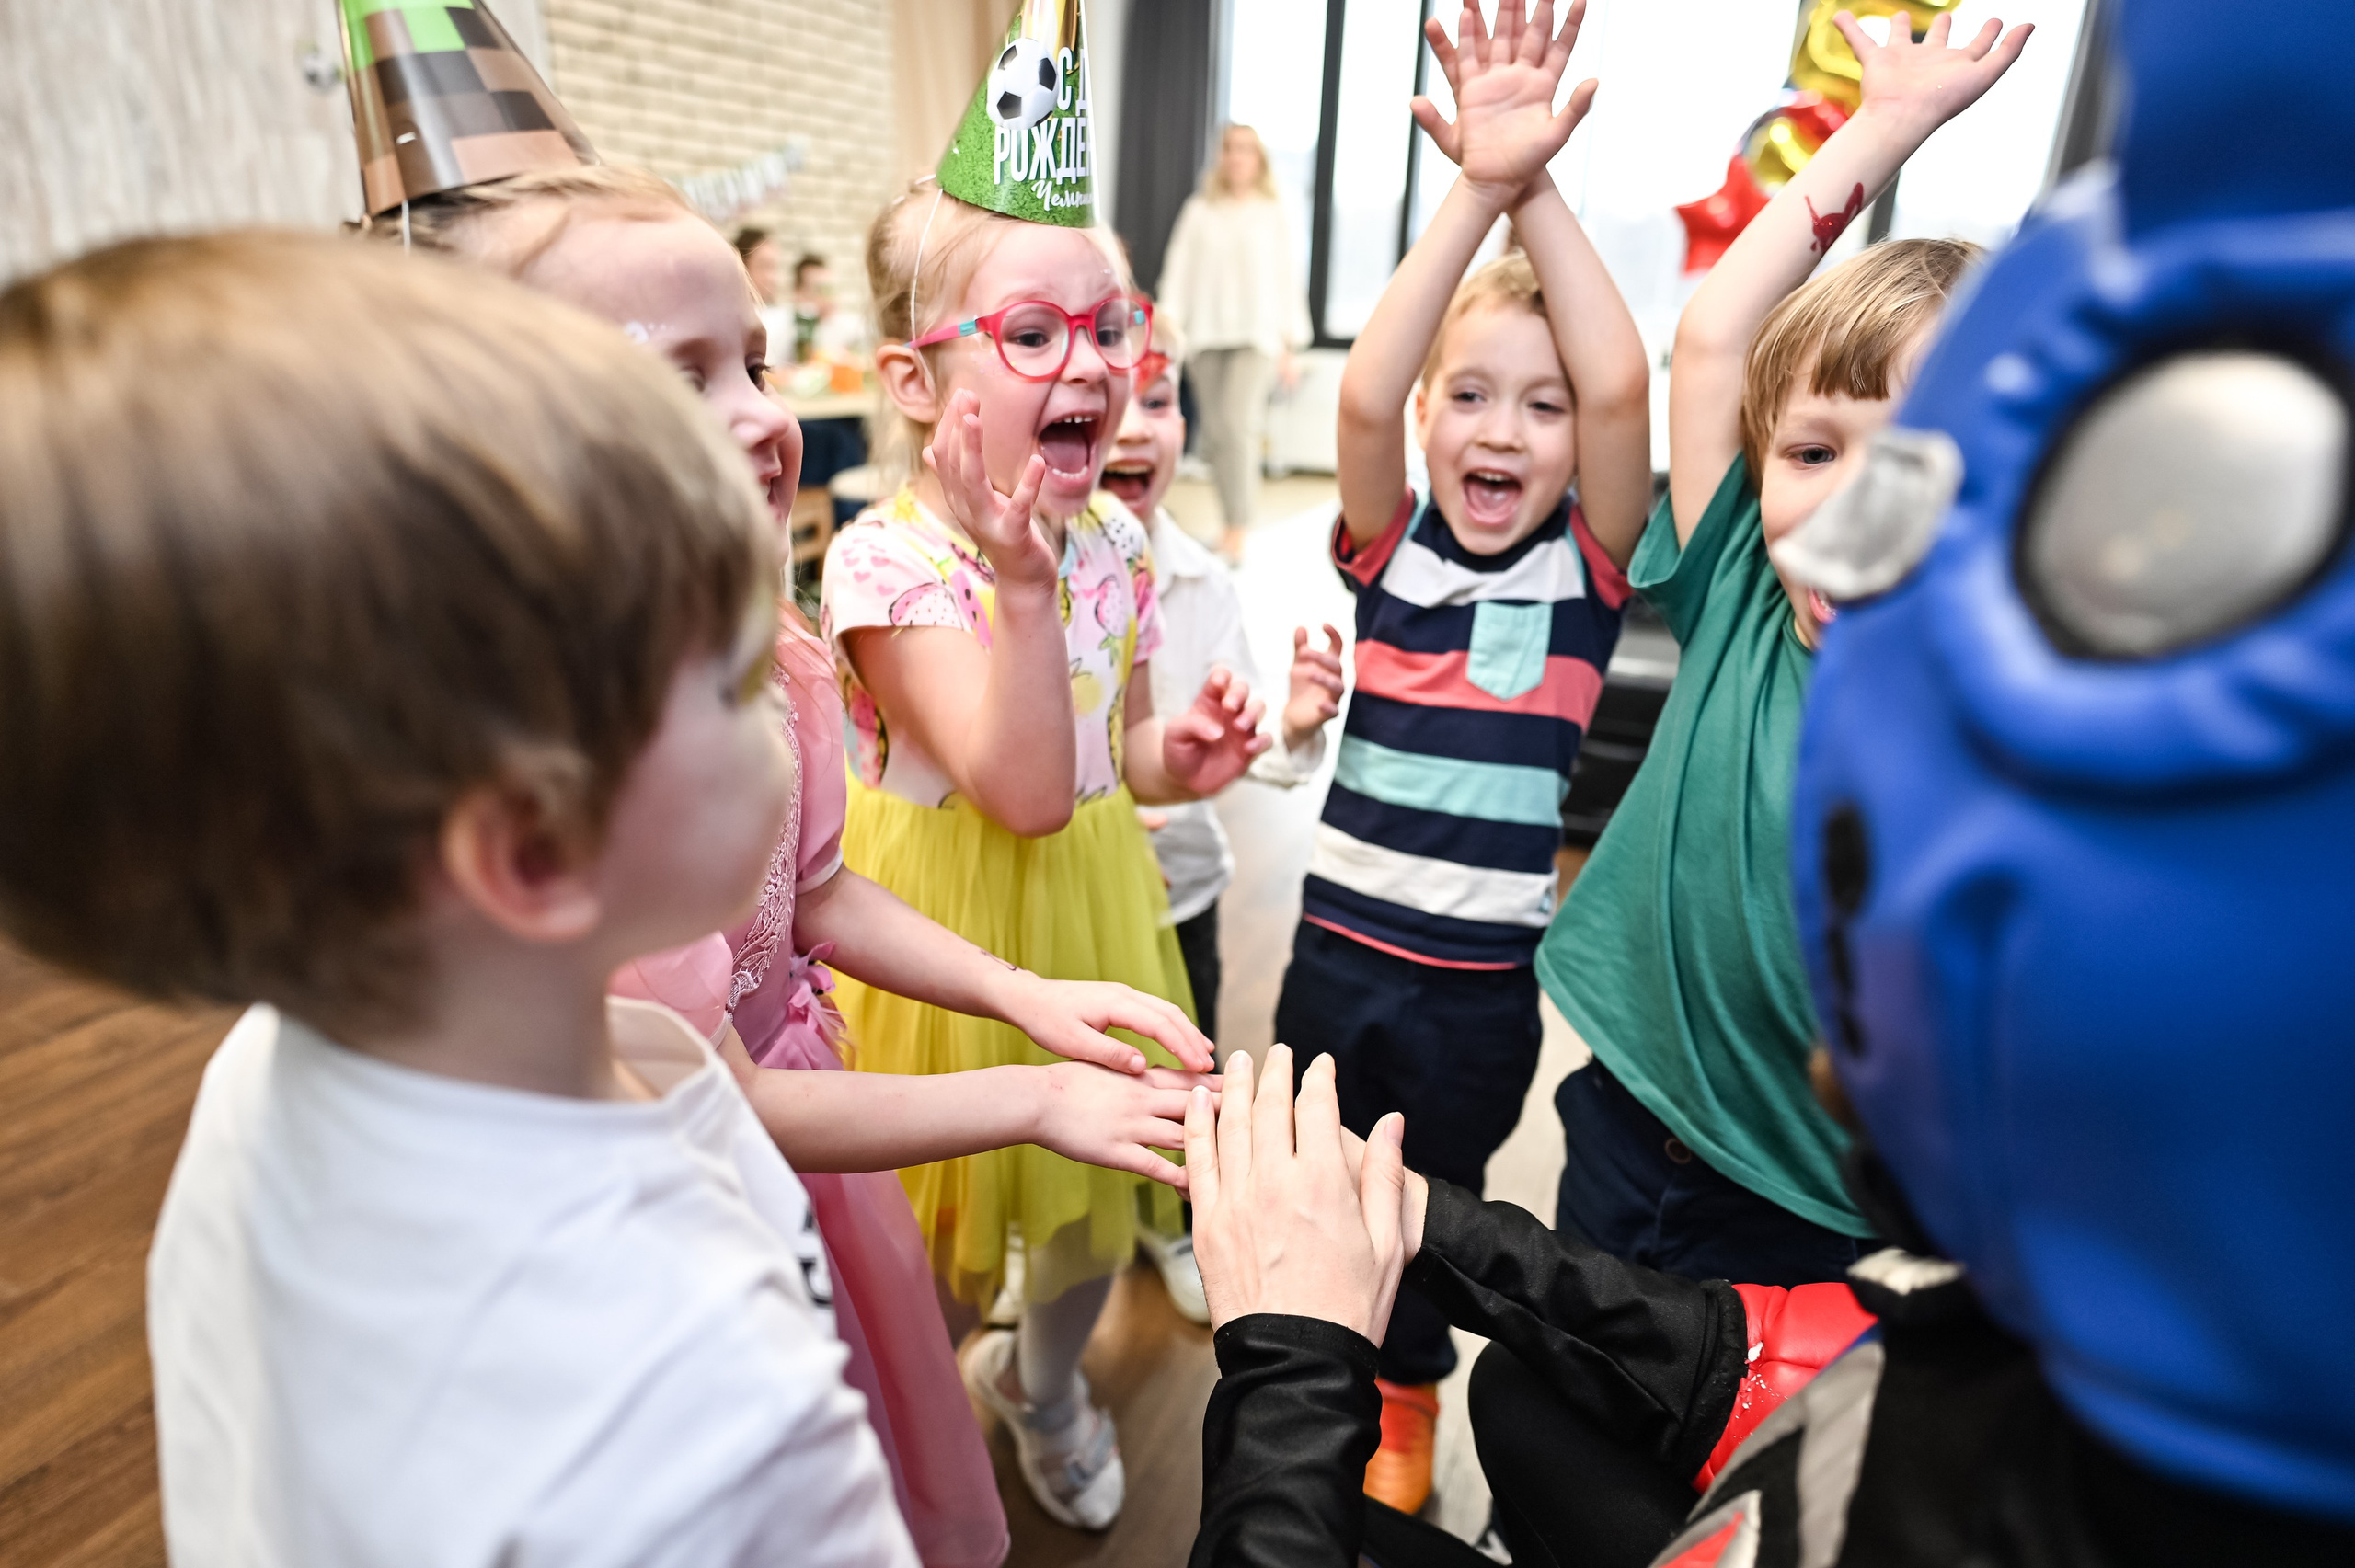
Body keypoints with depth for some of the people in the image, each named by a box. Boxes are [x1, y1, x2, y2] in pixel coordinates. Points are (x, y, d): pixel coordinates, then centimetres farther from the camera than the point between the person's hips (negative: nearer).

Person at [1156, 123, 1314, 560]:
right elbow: (1179, 270, 8)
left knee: (1238, 424, -18)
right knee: (1215, 433, 2)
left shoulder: (1274, 216, 8)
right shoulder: (1199, 211, 10)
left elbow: (1287, 281, 8)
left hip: (1255, 335, -2)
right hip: (1205, 335, 2)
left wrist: (1291, 346, 3)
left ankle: (1237, 531, -18)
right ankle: (1233, 517, 12)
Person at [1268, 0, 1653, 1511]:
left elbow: (1621, 385, -22)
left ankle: (1410, 1390, 50)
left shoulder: (1589, 569, -8)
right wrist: (1475, 194, -27)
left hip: (1482, 977, -1)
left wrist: (1541, 189, -21)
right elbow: (1362, 394, -24)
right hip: (1339, 944, 1)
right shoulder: (1390, 545, -6)